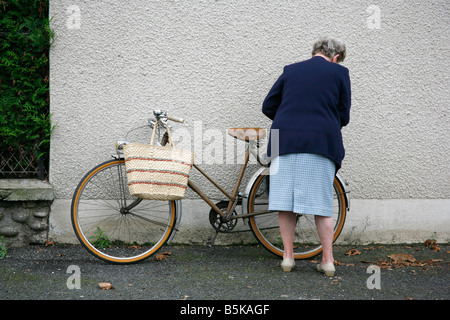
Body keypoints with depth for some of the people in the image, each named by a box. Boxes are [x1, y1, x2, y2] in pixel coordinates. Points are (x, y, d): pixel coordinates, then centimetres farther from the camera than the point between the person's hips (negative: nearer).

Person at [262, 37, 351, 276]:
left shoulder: (290, 70, 14)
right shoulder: (339, 73, 7)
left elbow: (268, 107, 14)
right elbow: (344, 116, 7)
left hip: (285, 140, 2)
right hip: (321, 142, -2)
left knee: (286, 201, 6)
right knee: (322, 203, 3)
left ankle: (288, 257, 10)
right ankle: (328, 260, 6)